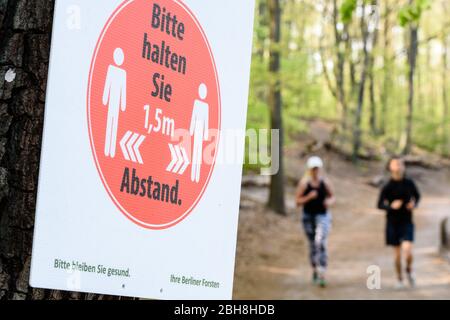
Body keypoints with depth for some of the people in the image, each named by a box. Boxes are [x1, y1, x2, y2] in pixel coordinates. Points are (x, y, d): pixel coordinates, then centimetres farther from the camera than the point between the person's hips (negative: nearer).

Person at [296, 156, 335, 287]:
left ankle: (322, 275, -21)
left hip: (323, 216, -1)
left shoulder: (325, 183, -2)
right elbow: (298, 202, -4)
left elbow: (332, 197, 11)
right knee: (312, 246, 12)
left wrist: (329, 201, -11)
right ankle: (315, 271, 33)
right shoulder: (304, 183, -4)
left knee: (320, 242, -20)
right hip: (308, 216, 1)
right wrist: (309, 197, -20)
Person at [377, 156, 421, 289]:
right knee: (397, 252, 6)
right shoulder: (387, 187, -9)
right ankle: (399, 278, 25)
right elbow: (380, 205, -3)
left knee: (407, 249, -16)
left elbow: (417, 196, 14)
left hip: (407, 222, 0)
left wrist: (414, 204, -7)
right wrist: (391, 206, -22)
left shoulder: (409, 183, -3)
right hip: (393, 222, 0)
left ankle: (409, 270, 14)